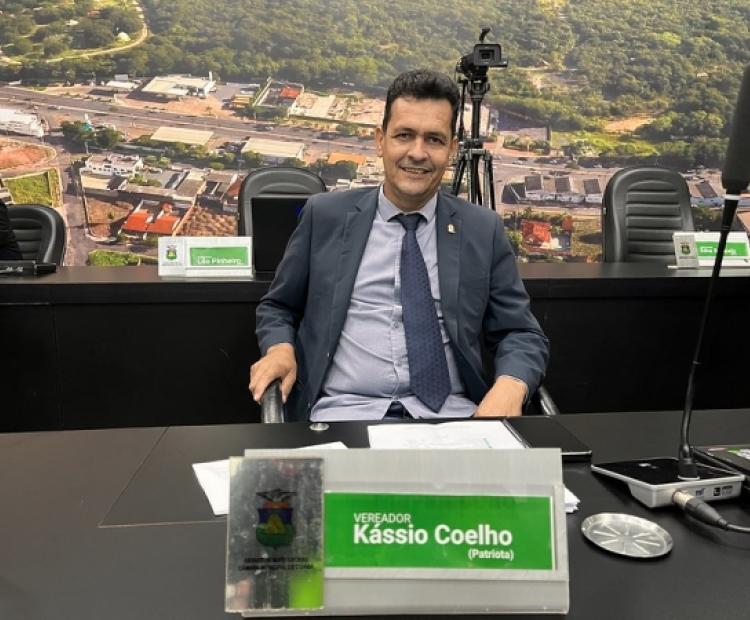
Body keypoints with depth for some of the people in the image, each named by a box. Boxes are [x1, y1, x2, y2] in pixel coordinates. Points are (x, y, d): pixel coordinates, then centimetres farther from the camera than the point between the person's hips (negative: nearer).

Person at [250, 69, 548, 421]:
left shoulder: (483, 230, 8)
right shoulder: (325, 216, 7)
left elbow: (522, 334, 8)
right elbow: (276, 308, 17)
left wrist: (509, 387, -14)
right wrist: (279, 347, -6)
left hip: (451, 414, 2)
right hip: (343, 411, -1)